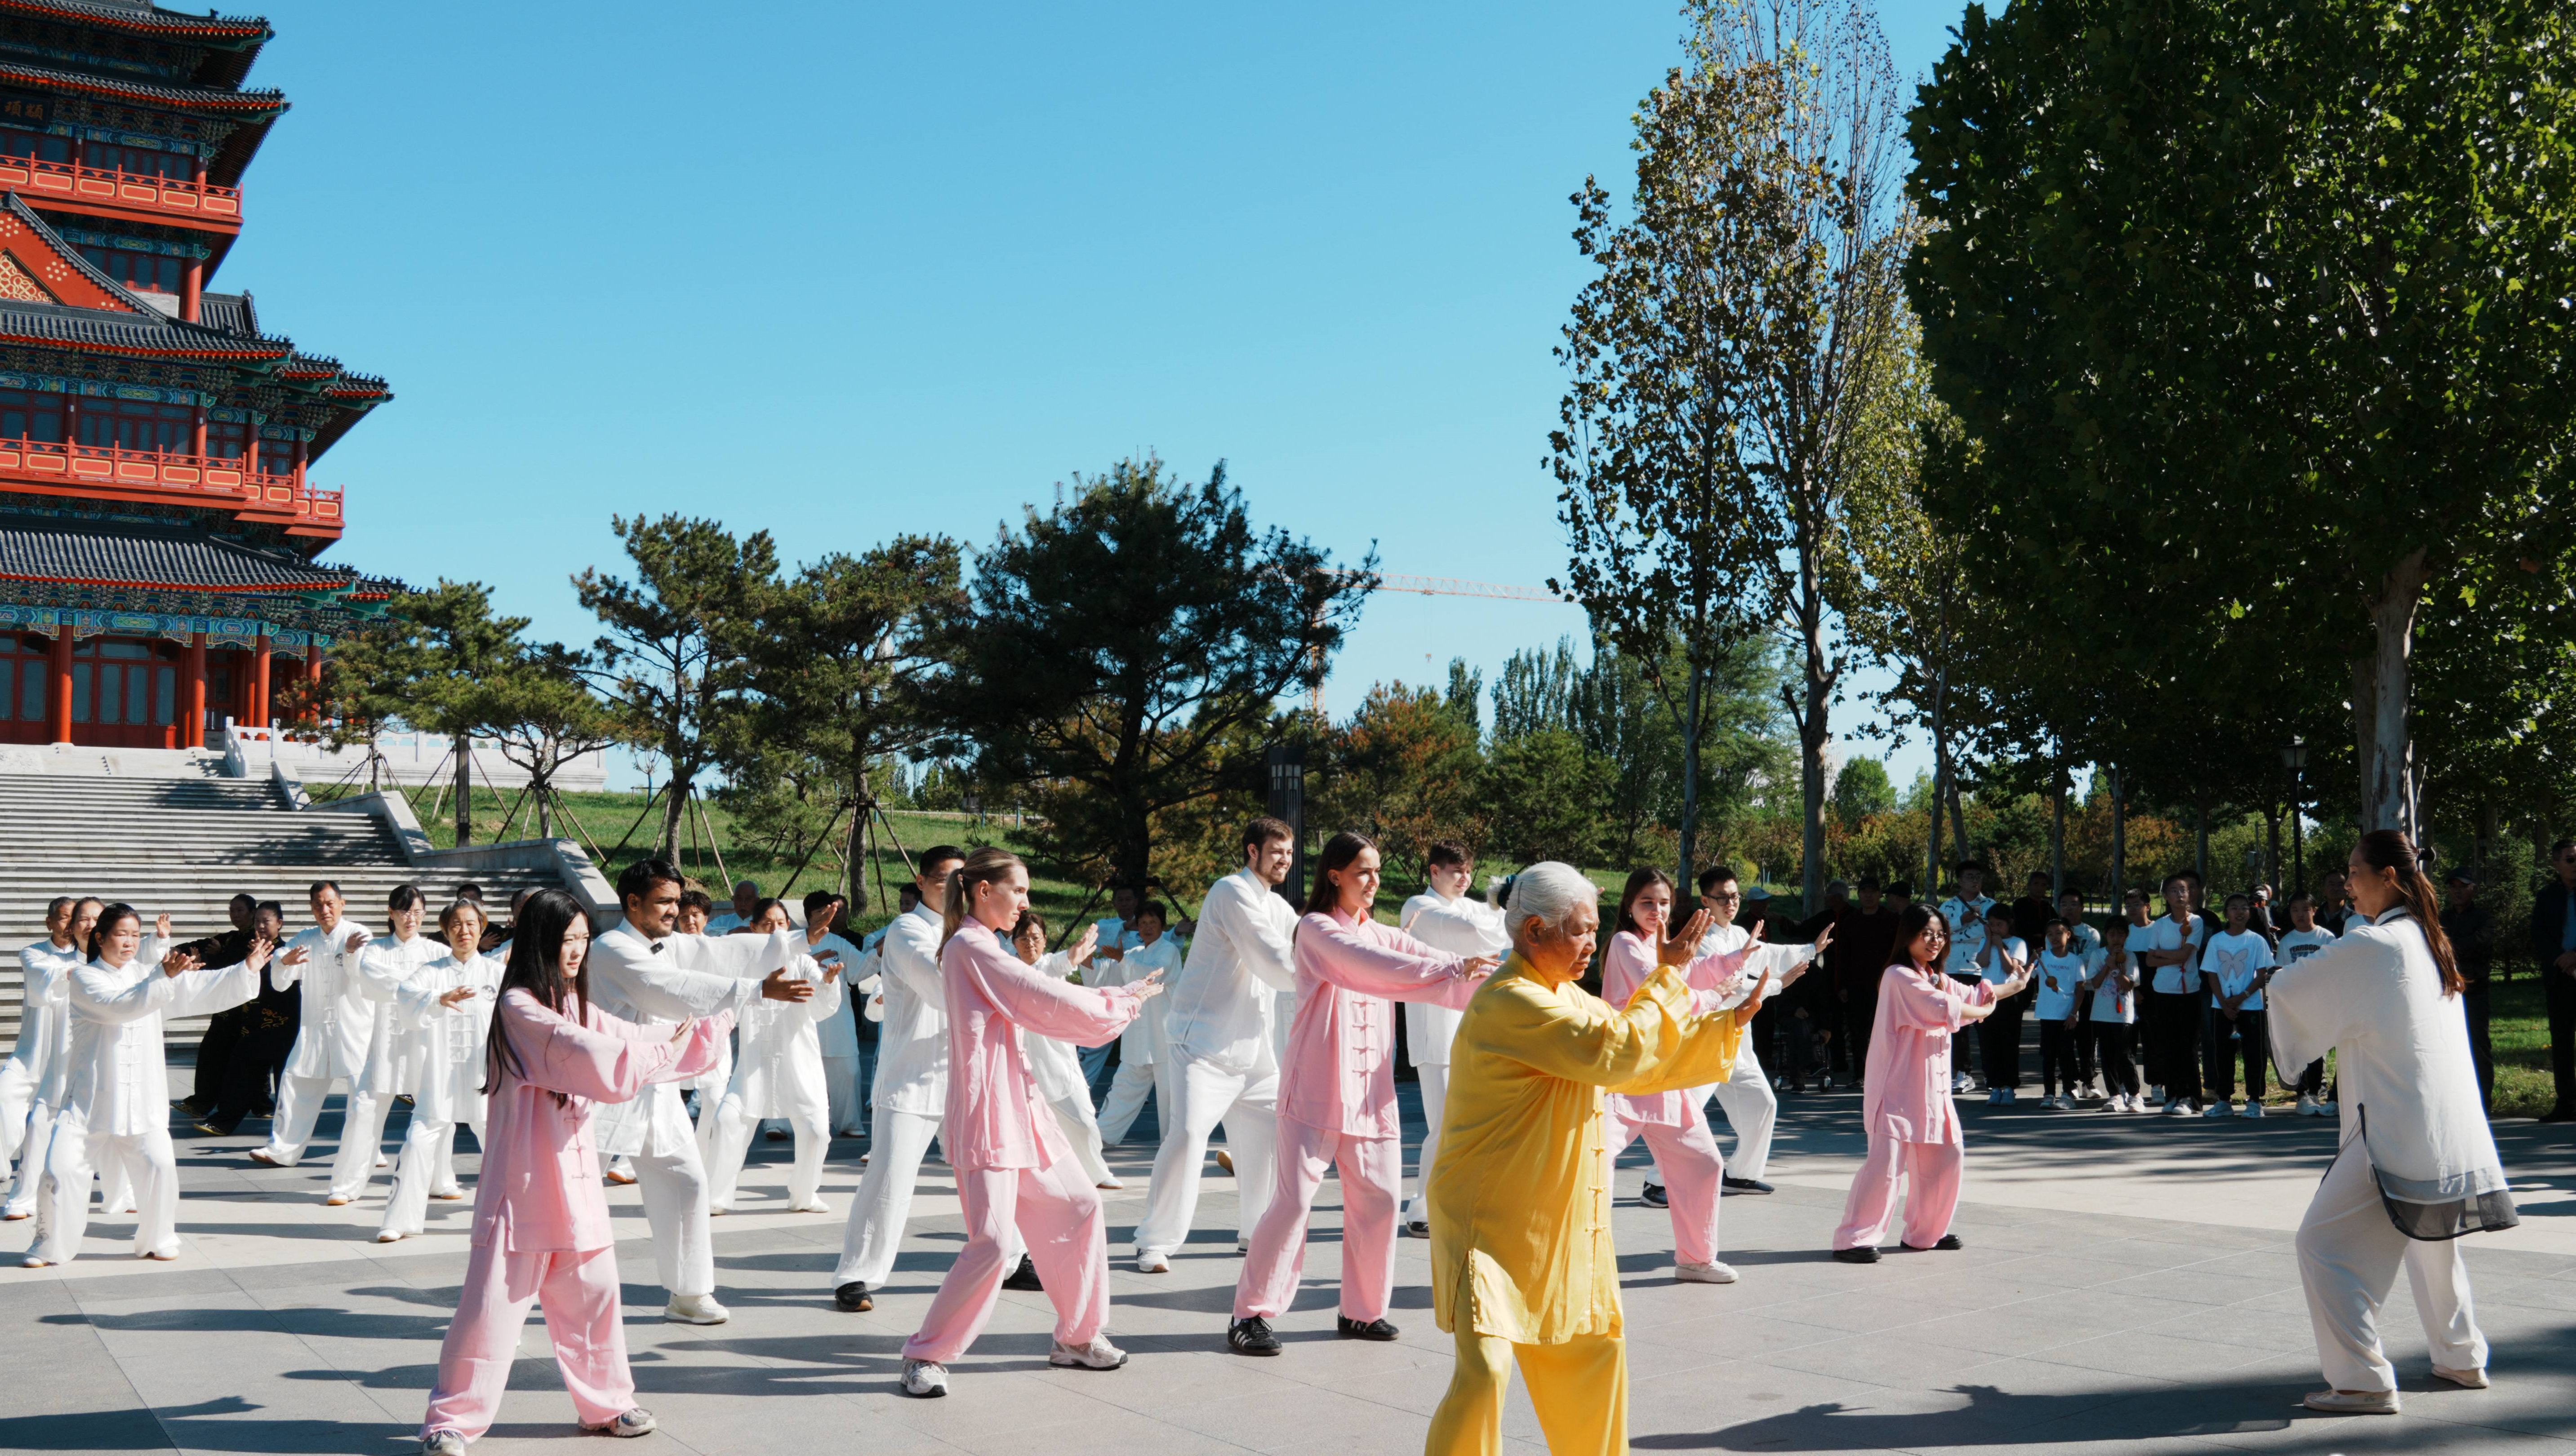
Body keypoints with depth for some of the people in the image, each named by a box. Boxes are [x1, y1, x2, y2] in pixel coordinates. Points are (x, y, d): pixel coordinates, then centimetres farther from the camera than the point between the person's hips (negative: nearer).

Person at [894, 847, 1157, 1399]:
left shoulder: (981, 949, 19)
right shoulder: (971, 947, -12)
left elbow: (1043, 1003, 19)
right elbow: (1049, 1003, -13)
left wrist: (1121, 999, 12)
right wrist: (1120, 1005, 0)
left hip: (1019, 1106, 11)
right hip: (986, 1110, -10)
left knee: (1079, 1207, 12)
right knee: (992, 1242, -15)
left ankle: (1077, 1337, 24)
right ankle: (925, 1356, -1)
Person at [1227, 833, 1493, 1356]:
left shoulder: (1382, 935, 14)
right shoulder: (1316, 930, -6)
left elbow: (1424, 960, 0)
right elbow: (1370, 966, -22)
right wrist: (1453, 969, -29)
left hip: (1372, 1093, 6)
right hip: (1317, 1091, -6)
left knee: (1380, 1197, 4)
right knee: (1295, 1199, -9)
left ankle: (1361, 1310, 19)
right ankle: (1251, 1314, 0)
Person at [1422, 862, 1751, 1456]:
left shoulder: (1566, 998, 11)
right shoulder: (1511, 1002, -21)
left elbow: (1637, 1065, 16)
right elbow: (1614, 1052, -27)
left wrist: (1728, 1024, 9)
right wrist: (1667, 979, -15)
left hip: (1559, 1223, 10)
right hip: (1493, 1222, -10)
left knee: (1596, 1347, 21)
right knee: (1485, 1370, -18)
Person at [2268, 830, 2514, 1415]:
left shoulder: (2371, 946, -14)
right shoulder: (2429, 943, 11)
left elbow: (2287, 989, -11)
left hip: (2397, 1132, -9)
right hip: (2453, 1130, 9)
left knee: (2325, 1242, -6)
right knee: (2431, 1234, 28)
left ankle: (2363, 1381, -8)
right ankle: (2462, 1357, 39)